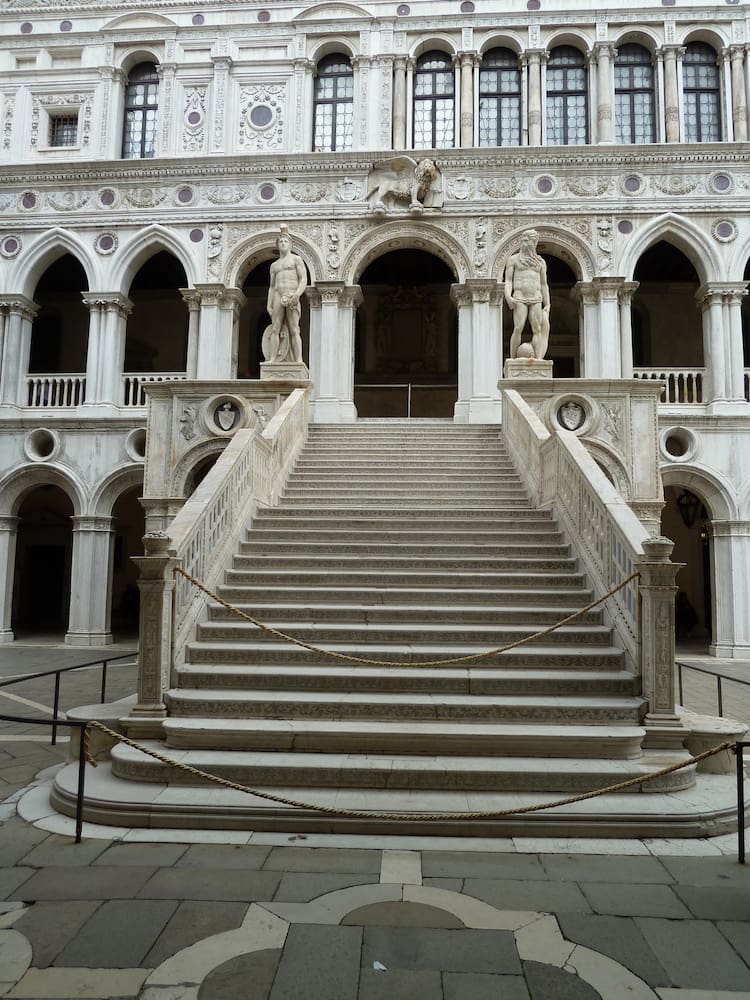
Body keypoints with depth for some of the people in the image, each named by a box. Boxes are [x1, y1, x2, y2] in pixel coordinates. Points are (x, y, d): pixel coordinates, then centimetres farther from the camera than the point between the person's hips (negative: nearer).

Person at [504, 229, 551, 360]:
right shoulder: (514, 259, 11)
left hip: (536, 300, 3)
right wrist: (508, 297, -15)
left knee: (537, 330, -10)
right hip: (519, 298, -3)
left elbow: (544, 285, 17)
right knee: (518, 329, -16)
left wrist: (547, 305, 9)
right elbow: (508, 281, 3)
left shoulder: (540, 261, 18)